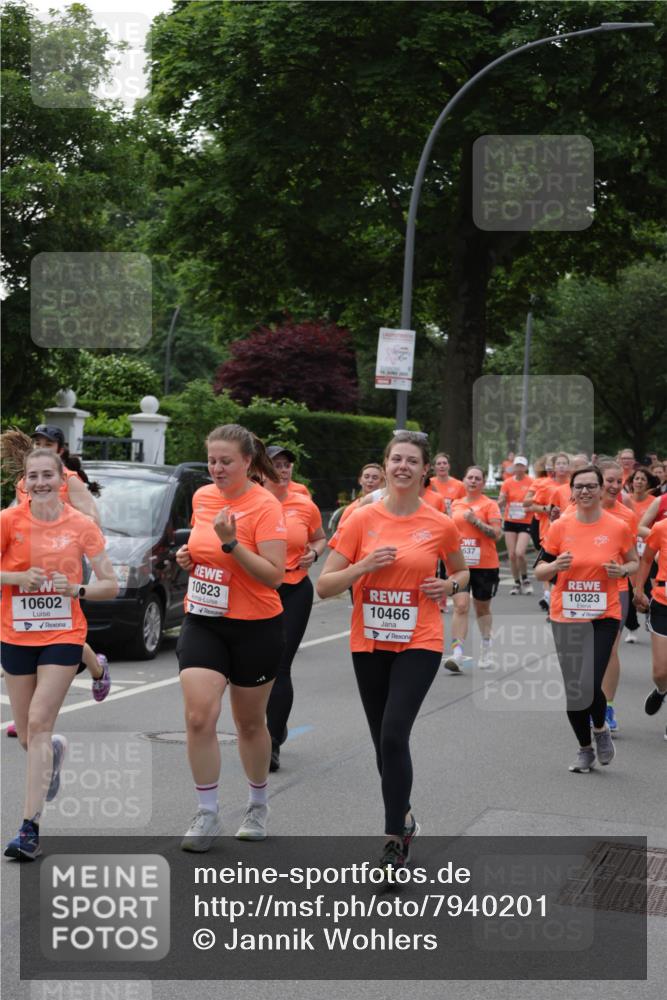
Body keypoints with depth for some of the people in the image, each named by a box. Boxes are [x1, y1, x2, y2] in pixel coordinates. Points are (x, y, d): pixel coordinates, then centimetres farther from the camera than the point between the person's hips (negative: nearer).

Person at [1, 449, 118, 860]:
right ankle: (56, 749, 49)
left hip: (63, 636, -2)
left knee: (39, 724, -14)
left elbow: (111, 585, -1)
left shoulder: (81, 525, -5)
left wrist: (76, 589, -19)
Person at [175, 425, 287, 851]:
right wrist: (188, 556, 2)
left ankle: (259, 804, 35)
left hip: (255, 628, -4)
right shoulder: (202, 497, 4)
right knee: (199, 717, -10)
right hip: (202, 623, 4)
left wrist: (231, 544, -29)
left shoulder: (265, 505, -15)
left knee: (250, 722, 12)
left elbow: (274, 575, -20)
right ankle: (207, 814, 4)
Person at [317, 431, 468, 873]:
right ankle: (403, 816, 37)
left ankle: (395, 839, -4)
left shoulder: (441, 525, -2)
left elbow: (462, 572, 17)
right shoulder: (362, 520, -3)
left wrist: (450, 585, -4)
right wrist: (363, 566, -18)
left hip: (419, 643, -2)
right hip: (369, 642, 2)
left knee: (394, 735, -16)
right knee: (383, 740, 12)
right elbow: (324, 585, -2)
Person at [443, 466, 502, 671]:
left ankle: (486, 648, 35)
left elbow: (497, 533, -12)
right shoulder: (456, 504, 10)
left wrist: (476, 521, -19)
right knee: (461, 606, -13)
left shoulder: (489, 504, -3)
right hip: (460, 564, 2)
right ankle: (457, 654, -19)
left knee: (482, 608, 13)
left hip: (485, 564, -2)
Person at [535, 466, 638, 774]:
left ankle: (600, 728, 21)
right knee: (573, 688, 7)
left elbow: (634, 562, 12)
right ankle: (585, 749, 29)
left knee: (590, 686, -14)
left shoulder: (618, 528, -4)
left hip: (603, 617, -2)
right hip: (565, 617, 2)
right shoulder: (559, 527, -2)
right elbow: (539, 571, 4)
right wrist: (556, 566, -17)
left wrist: (622, 570, -10)